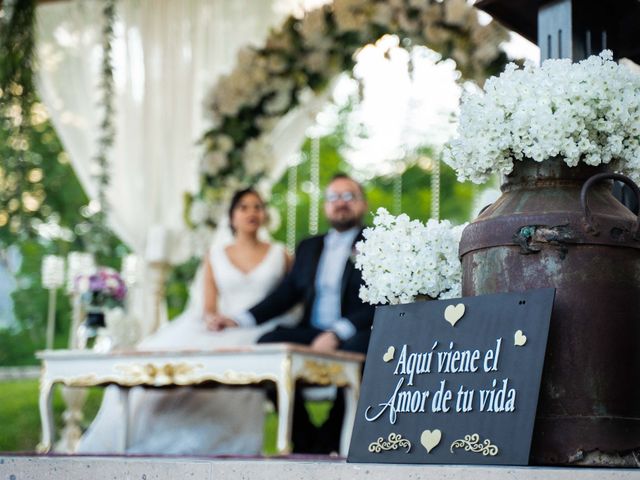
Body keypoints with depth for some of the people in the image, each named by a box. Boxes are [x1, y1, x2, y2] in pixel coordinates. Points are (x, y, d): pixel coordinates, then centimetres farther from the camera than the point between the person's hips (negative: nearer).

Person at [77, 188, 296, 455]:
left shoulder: (279, 255, 15)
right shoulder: (215, 257, 17)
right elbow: (208, 307, 10)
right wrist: (212, 318, -15)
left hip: (264, 333, -3)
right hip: (224, 331, 3)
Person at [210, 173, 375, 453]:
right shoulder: (309, 248, 25)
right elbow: (286, 293, 18)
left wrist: (337, 333, -23)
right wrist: (240, 320, 2)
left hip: (352, 337, -4)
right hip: (311, 335, 4)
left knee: (359, 346, -37)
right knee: (268, 341, -24)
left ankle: (327, 441, -19)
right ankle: (305, 440, -14)